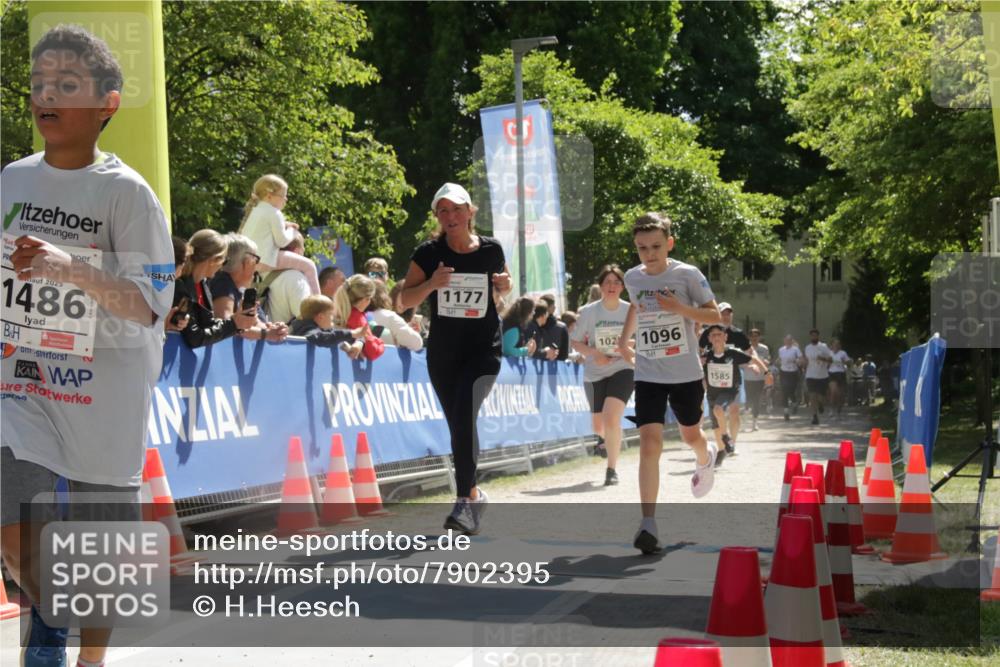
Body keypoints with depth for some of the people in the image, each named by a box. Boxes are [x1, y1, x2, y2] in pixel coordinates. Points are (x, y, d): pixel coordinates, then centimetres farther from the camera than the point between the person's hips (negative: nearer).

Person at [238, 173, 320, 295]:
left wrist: (284, 225, 23)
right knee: (308, 266, -4)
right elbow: (282, 241, -10)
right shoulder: (274, 213, -9)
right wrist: (290, 230, 9)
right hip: (264, 261, -10)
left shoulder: (253, 210, 18)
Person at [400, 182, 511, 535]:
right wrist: (431, 284, -23)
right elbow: (404, 301, -4)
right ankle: (473, 494, 28)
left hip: (484, 348, -2)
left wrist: (505, 286, -8)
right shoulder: (429, 253, -4)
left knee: (465, 414, -23)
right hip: (443, 351, 2)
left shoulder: (491, 250, -2)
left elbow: (501, 290, 16)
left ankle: (466, 500, -24)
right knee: (458, 425, 9)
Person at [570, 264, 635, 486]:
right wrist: (593, 353, -16)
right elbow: (575, 341, 2)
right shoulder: (588, 312, -6)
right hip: (594, 373, 2)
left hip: (623, 370, -2)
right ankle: (602, 437, 58)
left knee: (611, 418, -22)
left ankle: (612, 469, -10)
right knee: (599, 422, 17)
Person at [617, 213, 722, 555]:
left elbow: (715, 315, -8)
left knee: (690, 435, 19)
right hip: (648, 374, 1)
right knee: (649, 444, -14)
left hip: (686, 373, -1)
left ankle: (705, 458, 59)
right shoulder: (633, 278, 1)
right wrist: (624, 337, 16)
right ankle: (648, 524, -17)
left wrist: (681, 308, -23)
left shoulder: (687, 275, -11)